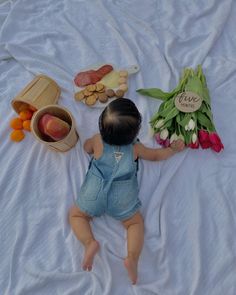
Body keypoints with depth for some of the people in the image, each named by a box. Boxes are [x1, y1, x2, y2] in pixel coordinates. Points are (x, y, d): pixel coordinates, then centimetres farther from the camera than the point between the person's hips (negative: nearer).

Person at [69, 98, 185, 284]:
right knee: (136, 222, 16)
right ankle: (132, 258, -7)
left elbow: (86, 147, 24)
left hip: (95, 194, 0)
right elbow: (157, 155, 18)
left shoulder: (98, 141, 1)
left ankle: (90, 242, -8)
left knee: (75, 215, 17)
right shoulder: (135, 148, 1)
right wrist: (174, 149, 34)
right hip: (123, 199, 0)